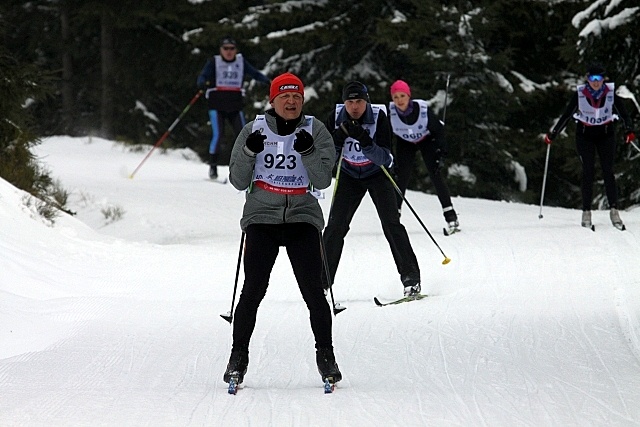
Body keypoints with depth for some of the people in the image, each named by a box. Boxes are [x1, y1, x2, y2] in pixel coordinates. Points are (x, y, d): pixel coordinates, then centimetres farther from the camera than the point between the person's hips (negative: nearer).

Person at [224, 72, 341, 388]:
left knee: (313, 290, -9)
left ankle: (325, 356, 3)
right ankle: (238, 356, 0)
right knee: (253, 290, -10)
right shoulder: (254, 130, 5)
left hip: (302, 219, 0)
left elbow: (323, 180, -5)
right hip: (262, 219, 0)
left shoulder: (315, 131, 4)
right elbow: (239, 182, 3)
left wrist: (308, 151, -20)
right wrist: (249, 152, -13)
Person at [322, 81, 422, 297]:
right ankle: (322, 281, 1)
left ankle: (411, 278, -8)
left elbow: (384, 158, -27)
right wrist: (340, 136, -32)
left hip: (377, 174, -2)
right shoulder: (336, 117, -16)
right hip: (349, 175, 2)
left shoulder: (379, 117, -23)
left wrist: (365, 141, -42)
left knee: (391, 224, -14)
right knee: (335, 226, -7)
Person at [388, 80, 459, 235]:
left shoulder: (423, 109, -32)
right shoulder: (390, 112, -29)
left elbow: (438, 129, -16)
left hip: (426, 140, -1)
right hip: (405, 143, 2)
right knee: (401, 178, -8)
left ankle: (451, 217, -5)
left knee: (436, 176, -10)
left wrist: (441, 154, -18)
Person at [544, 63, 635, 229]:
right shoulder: (579, 94, -13)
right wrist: (553, 134, -5)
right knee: (588, 172, -5)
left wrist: (629, 130, -28)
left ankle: (614, 210, -8)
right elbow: (566, 115, -5)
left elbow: (623, 113, -10)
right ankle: (586, 212, -2)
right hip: (585, 135, 0)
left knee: (608, 171, -8)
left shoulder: (611, 92, -12)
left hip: (605, 134, 0)